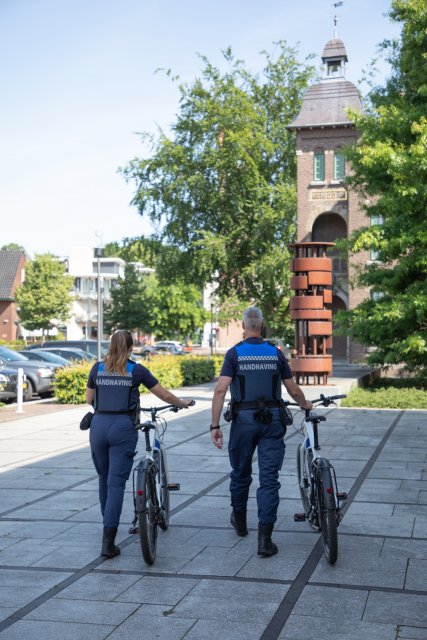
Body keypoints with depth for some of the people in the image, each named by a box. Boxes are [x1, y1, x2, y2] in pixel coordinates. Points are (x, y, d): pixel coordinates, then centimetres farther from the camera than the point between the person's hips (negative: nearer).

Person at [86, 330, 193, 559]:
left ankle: (109, 525, 33)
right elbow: (165, 395, 7)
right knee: (116, 482, -3)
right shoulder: (136, 370, 1)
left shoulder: (97, 368, 8)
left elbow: (89, 399, 18)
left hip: (99, 425, 3)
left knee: (104, 479, 19)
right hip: (123, 426, -3)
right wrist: (183, 403, 26)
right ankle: (108, 541, -10)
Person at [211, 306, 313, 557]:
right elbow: (293, 390, 8)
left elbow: (221, 390, -12)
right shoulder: (276, 353, 4)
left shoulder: (234, 353, -2)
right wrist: (305, 404, 29)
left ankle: (240, 520, 38)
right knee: (269, 478, 0)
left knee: (241, 473, 18)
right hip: (273, 420, 1)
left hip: (244, 420, 0)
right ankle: (265, 538, -5)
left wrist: (215, 426, -9)